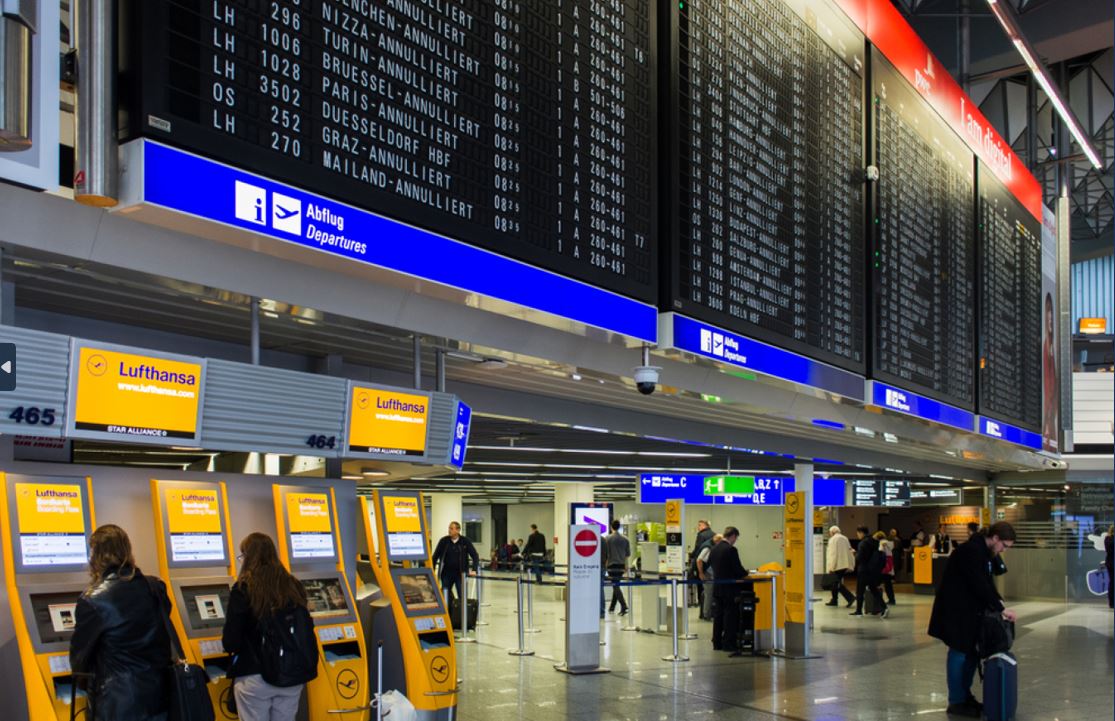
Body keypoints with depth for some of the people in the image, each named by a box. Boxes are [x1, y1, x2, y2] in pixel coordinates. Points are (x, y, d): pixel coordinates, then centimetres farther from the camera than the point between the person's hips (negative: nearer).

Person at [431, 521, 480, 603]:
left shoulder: (465, 541, -5)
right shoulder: (444, 541, -2)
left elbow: (475, 556, -3)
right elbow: (435, 556, 4)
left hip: (460, 573, -1)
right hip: (446, 573, 2)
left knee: (462, 596, -2)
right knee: (445, 596, 4)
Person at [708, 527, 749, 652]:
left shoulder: (714, 549, 5)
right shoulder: (731, 550, -18)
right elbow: (738, 570, -17)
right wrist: (745, 573, 3)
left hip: (717, 588, 8)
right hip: (730, 588, -8)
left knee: (719, 615, 14)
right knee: (731, 615, 0)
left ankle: (717, 643, 18)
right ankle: (729, 644, 1)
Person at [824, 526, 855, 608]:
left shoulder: (833, 539, -8)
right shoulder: (845, 538, 14)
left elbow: (833, 554, -14)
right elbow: (850, 552, 14)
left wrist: (831, 567, -12)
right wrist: (849, 566, 15)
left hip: (837, 566, -8)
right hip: (844, 565, 8)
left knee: (837, 583, -6)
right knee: (835, 583, 16)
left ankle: (850, 597, -18)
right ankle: (834, 600, 20)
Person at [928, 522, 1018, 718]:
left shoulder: (982, 551, 10)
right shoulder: (972, 550, -22)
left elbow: (986, 582, 14)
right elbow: (980, 585, -25)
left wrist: (998, 603, 0)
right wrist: (1001, 609, -19)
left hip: (968, 608, 10)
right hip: (956, 609, -10)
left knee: (972, 652, 12)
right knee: (959, 652, -4)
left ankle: (965, 695, 22)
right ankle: (956, 702, 4)